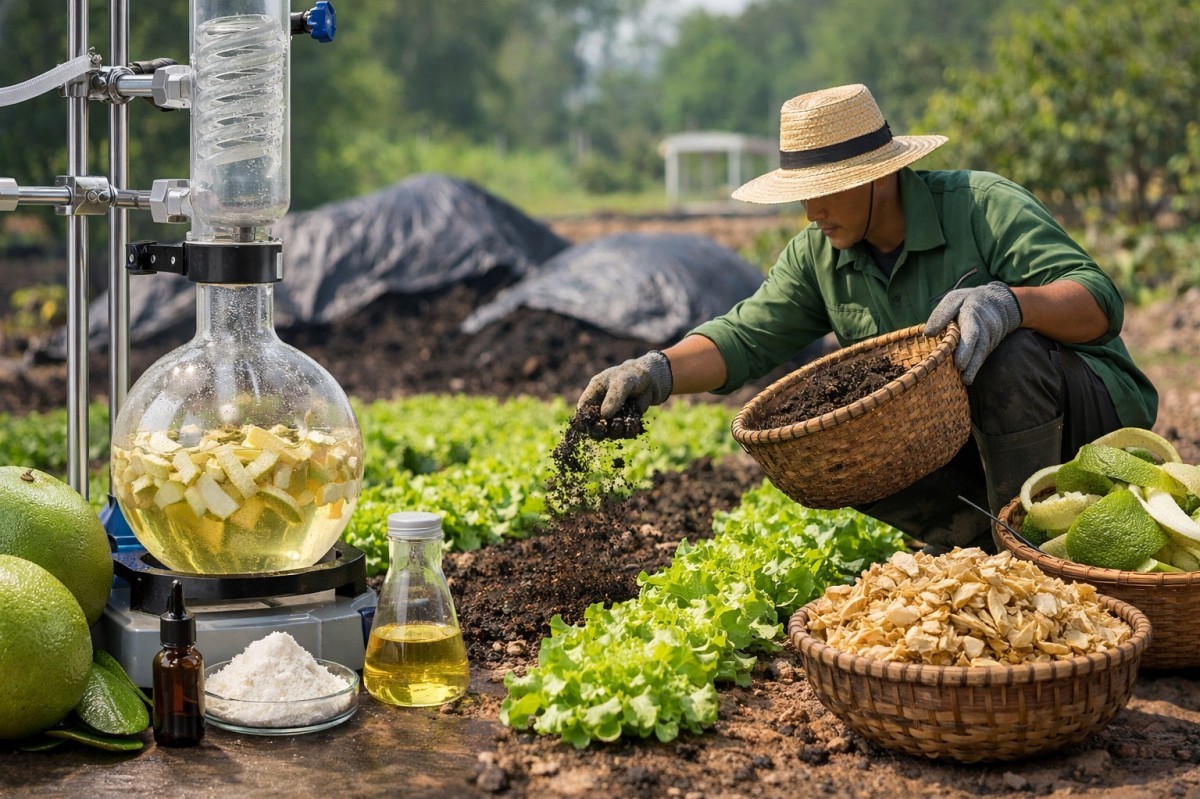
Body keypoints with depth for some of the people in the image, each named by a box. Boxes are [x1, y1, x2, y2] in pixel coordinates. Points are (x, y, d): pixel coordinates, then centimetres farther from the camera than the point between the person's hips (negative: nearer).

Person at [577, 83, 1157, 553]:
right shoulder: (818, 255, -1)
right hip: (964, 442, 5)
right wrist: (657, 373, -26)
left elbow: (1101, 303, -26)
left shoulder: (984, 207, -19)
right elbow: (745, 338, -8)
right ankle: (976, 540, -2)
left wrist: (1009, 303, -46)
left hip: (1092, 413, -5)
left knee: (1008, 352, -36)